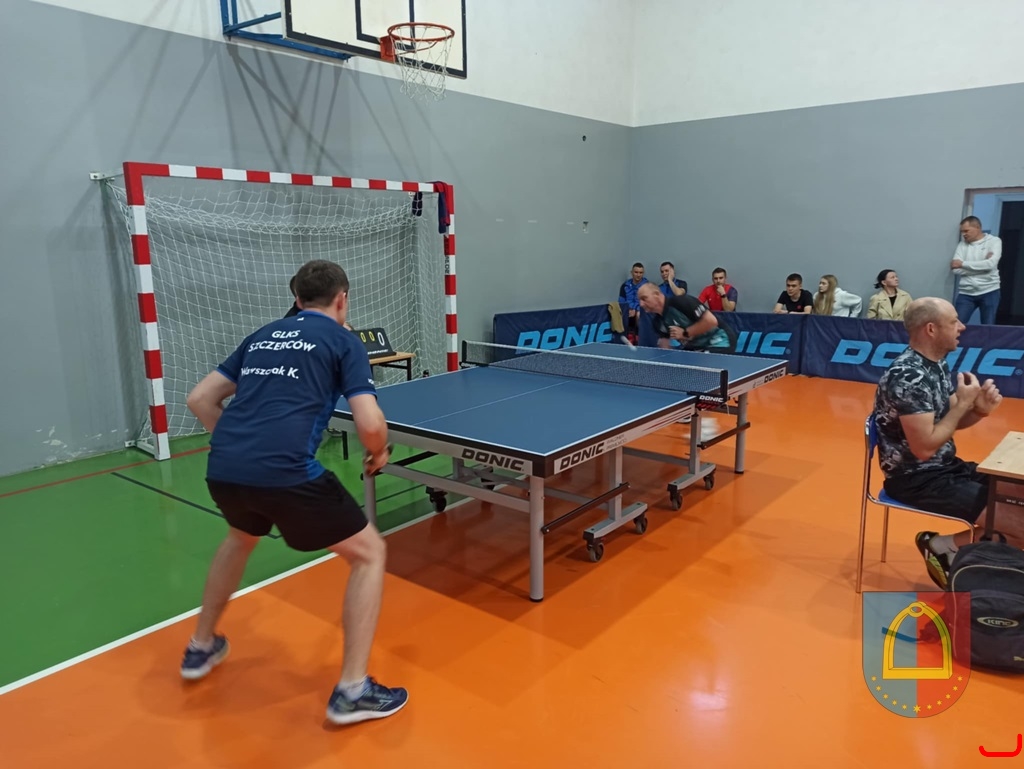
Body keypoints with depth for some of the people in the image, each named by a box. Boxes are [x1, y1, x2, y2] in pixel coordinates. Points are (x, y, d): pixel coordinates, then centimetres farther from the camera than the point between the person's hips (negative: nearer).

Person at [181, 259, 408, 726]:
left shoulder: (262, 336, 23)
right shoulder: (342, 340, 7)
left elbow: (200, 399, 23)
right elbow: (370, 424, -5)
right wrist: (378, 454, 16)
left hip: (222, 470, 7)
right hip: (285, 473, -7)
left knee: (241, 538, 40)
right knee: (369, 553, 12)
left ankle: (201, 647, 51)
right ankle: (352, 690, 11)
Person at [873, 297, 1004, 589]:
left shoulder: (938, 364, 4)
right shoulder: (909, 376, -25)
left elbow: (947, 422, 13)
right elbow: (924, 448, -26)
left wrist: (979, 410, -8)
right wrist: (964, 403, -17)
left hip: (945, 466, 9)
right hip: (917, 479, -9)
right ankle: (942, 546, 6)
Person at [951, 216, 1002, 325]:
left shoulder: (994, 241, 1)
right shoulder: (962, 244, 8)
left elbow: (991, 264, -16)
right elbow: (956, 269, -5)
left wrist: (963, 263, -13)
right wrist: (981, 265, -12)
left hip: (989, 291, -2)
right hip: (966, 293, 2)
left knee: (988, 328, 3)